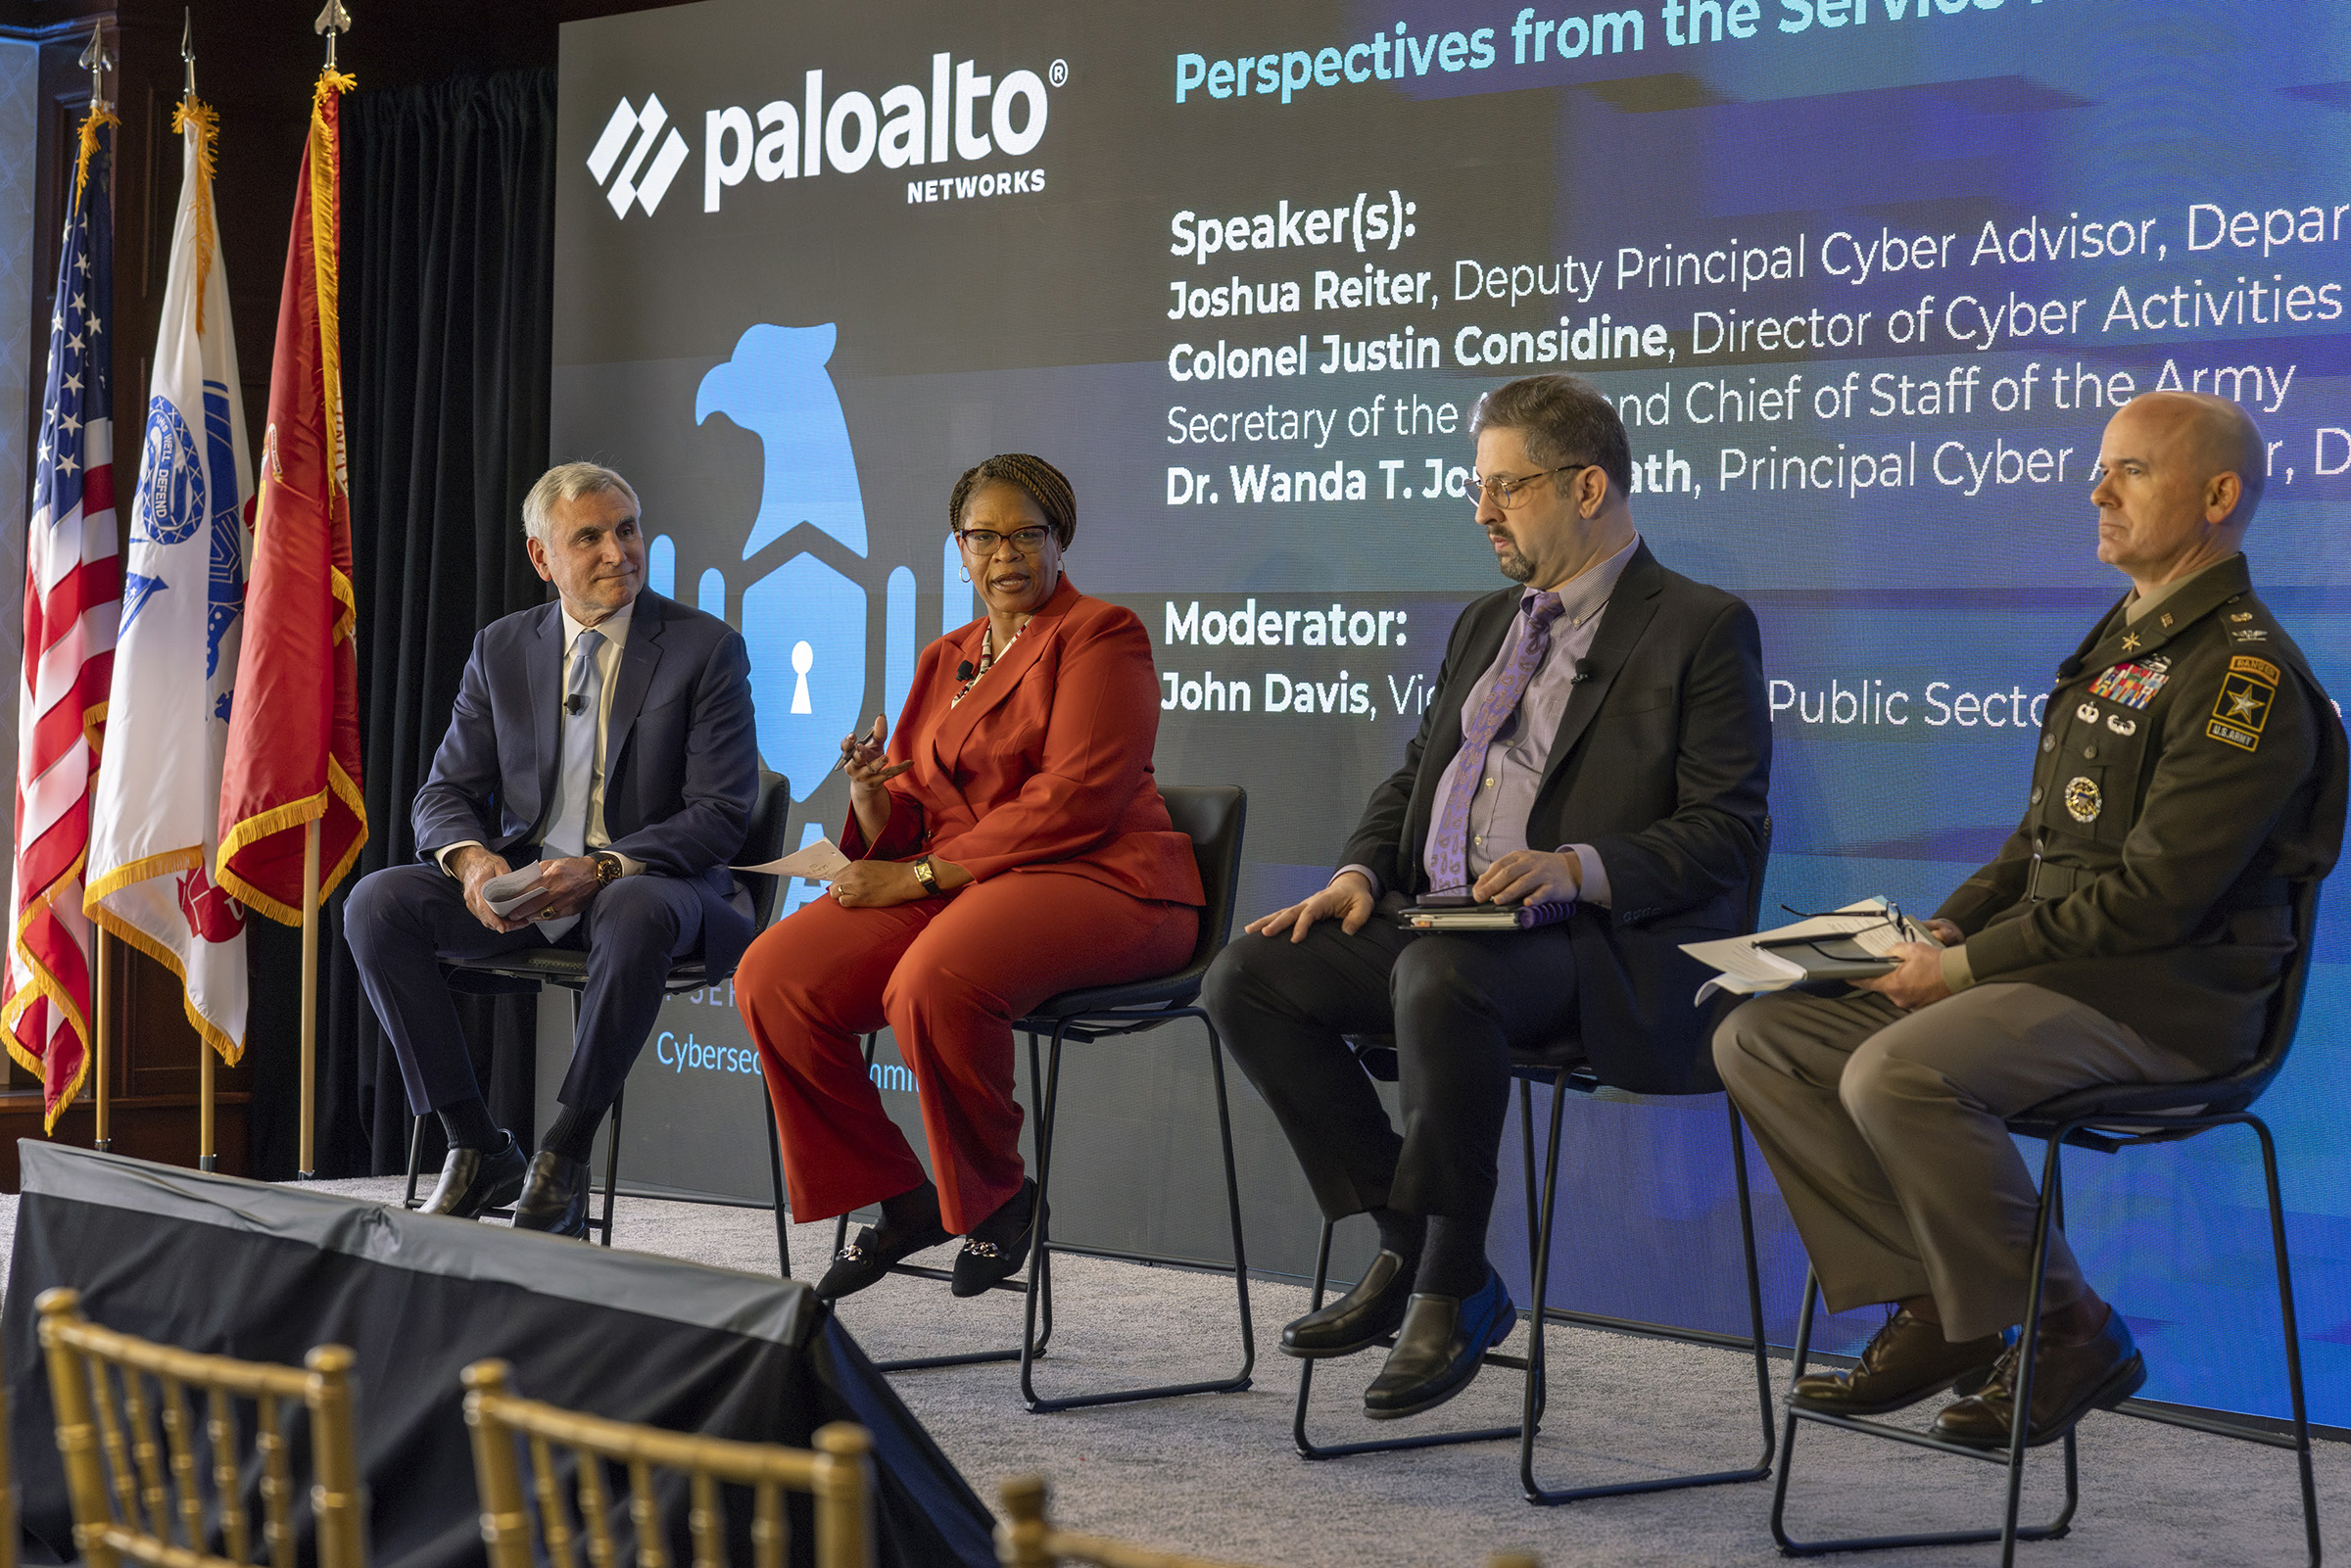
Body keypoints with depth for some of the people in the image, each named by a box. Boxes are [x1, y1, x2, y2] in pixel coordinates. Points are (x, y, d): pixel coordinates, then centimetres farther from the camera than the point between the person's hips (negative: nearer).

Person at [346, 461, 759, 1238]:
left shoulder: (707, 648, -4)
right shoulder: (501, 650, 8)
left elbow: (721, 816, -11)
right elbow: (444, 794, 9)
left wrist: (601, 869, -26)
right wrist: (471, 859, -16)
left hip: (649, 882, -4)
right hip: (521, 884, 4)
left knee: (636, 912, -40)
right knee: (376, 902, -20)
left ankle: (563, 1160, -27)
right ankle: (478, 1149, -14)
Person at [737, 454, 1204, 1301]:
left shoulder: (1100, 635, -2)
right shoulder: (942, 660, 21)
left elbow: (1072, 803, -14)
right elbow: (902, 828, 18)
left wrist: (924, 875, -16)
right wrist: (870, 794, -8)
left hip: (1094, 884, -7)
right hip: (952, 889, 7)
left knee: (934, 981, -37)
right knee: (774, 977, -15)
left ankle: (995, 1199, -11)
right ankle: (897, 1199, -1)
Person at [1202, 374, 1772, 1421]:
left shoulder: (1703, 628, -1)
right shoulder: (1485, 625, 23)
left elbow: (1724, 832, -8)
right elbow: (1414, 777, 26)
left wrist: (1580, 867, -24)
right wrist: (1363, 873, 4)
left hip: (1601, 948, -8)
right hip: (1439, 923, 8)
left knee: (1438, 975, -38)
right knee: (1248, 976, -12)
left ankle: (1452, 1293, -23)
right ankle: (1406, 1246, -3)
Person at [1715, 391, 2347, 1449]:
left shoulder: (2248, 675, -12)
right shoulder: (2119, 645, 19)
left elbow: (2156, 893, -19)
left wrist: (1970, 966, -16)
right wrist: (1944, 932, 7)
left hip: (2160, 999, -9)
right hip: (2047, 969, 10)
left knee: (1894, 1072, -33)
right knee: (1758, 1038, -3)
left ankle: (2071, 1332, -13)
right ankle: (1934, 1307, -2)